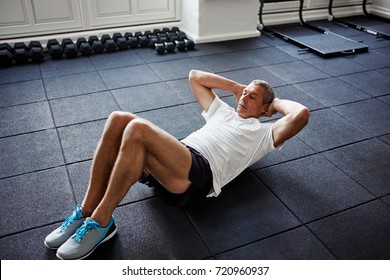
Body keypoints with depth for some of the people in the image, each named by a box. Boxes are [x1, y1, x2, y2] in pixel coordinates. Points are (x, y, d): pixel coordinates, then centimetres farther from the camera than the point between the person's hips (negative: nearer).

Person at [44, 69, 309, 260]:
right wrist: (236, 86, 38)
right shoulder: (224, 111, 36)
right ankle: (87, 211, -16)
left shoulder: (264, 133, 19)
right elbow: (195, 76, 41)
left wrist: (276, 102, 20)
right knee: (119, 120, -21)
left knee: (138, 129, -32)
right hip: (169, 165, 7)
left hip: (198, 175, -7)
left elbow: (301, 114, 1)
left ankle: (100, 223, -21)